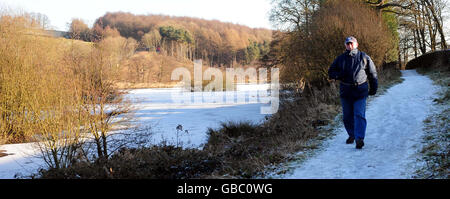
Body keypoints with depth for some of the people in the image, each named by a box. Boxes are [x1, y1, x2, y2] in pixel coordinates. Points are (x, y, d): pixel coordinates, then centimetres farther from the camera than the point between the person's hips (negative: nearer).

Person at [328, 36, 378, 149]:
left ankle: (359, 138, -14)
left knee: (359, 114, -11)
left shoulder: (364, 57, 6)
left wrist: (373, 88, 9)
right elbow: (331, 72, 14)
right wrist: (339, 75, -8)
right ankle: (351, 135, 27)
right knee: (347, 116, 8)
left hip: (360, 90, -2)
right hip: (345, 91, 2)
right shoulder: (340, 59, 9)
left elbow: (372, 73, 13)